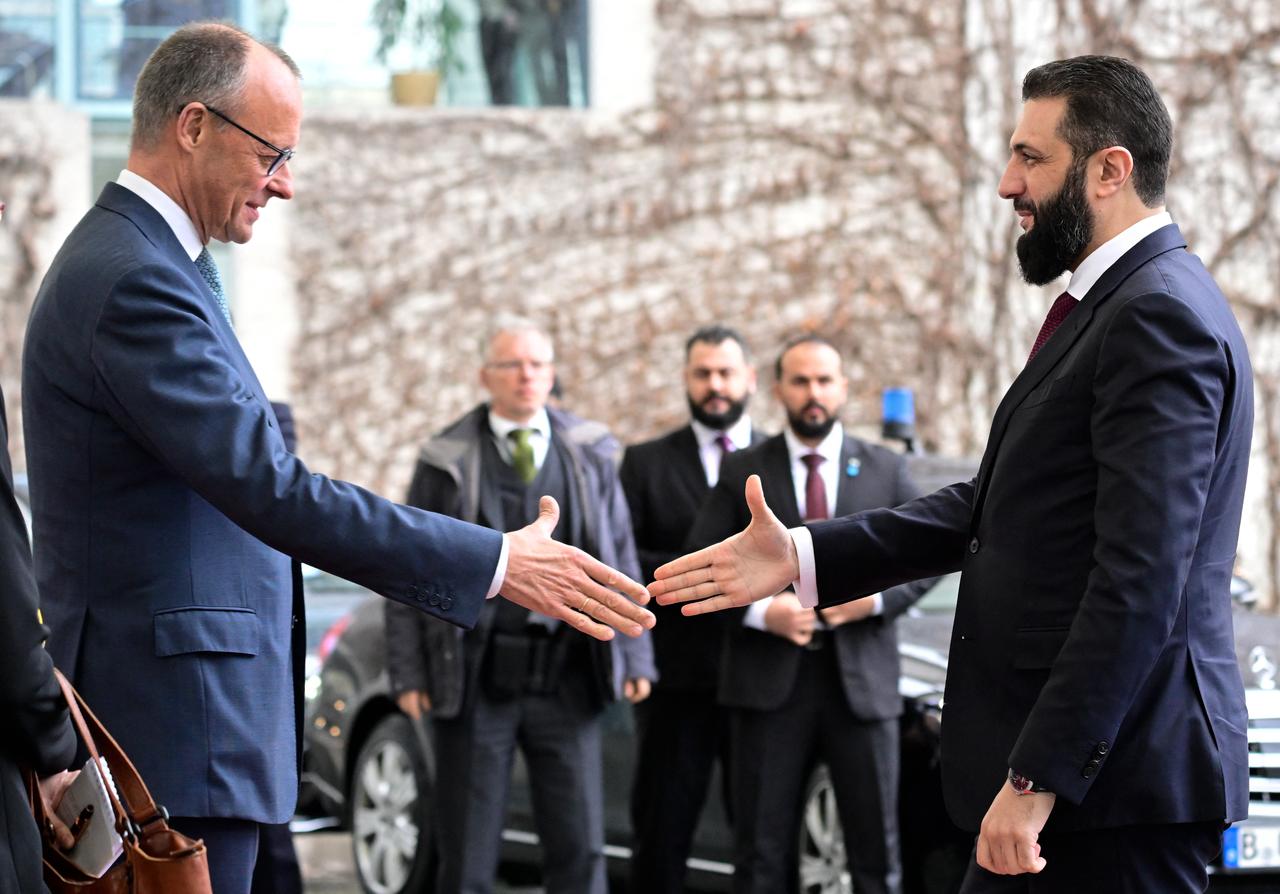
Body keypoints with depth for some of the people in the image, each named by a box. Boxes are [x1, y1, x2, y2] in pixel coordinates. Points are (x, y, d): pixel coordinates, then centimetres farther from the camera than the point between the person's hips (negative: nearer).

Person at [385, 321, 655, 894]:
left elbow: (621, 562, 11)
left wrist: (634, 658, 4)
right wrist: (408, 674, -3)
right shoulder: (447, 462, 3)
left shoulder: (590, 455, 9)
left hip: (565, 679, 2)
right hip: (476, 681, -1)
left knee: (579, 847, 0)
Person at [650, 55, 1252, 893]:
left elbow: (1139, 579, -22)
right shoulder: (1108, 307, 17)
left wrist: (1039, 776, -23)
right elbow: (995, 506, 18)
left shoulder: (1162, 317, -15)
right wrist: (800, 558, 10)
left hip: (1114, 781, -10)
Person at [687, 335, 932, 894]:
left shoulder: (885, 470, 10)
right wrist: (759, 610, -13)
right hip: (770, 682, 0)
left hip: (861, 681, 1)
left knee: (876, 848, 2)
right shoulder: (742, 473, 7)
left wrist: (877, 598, -9)